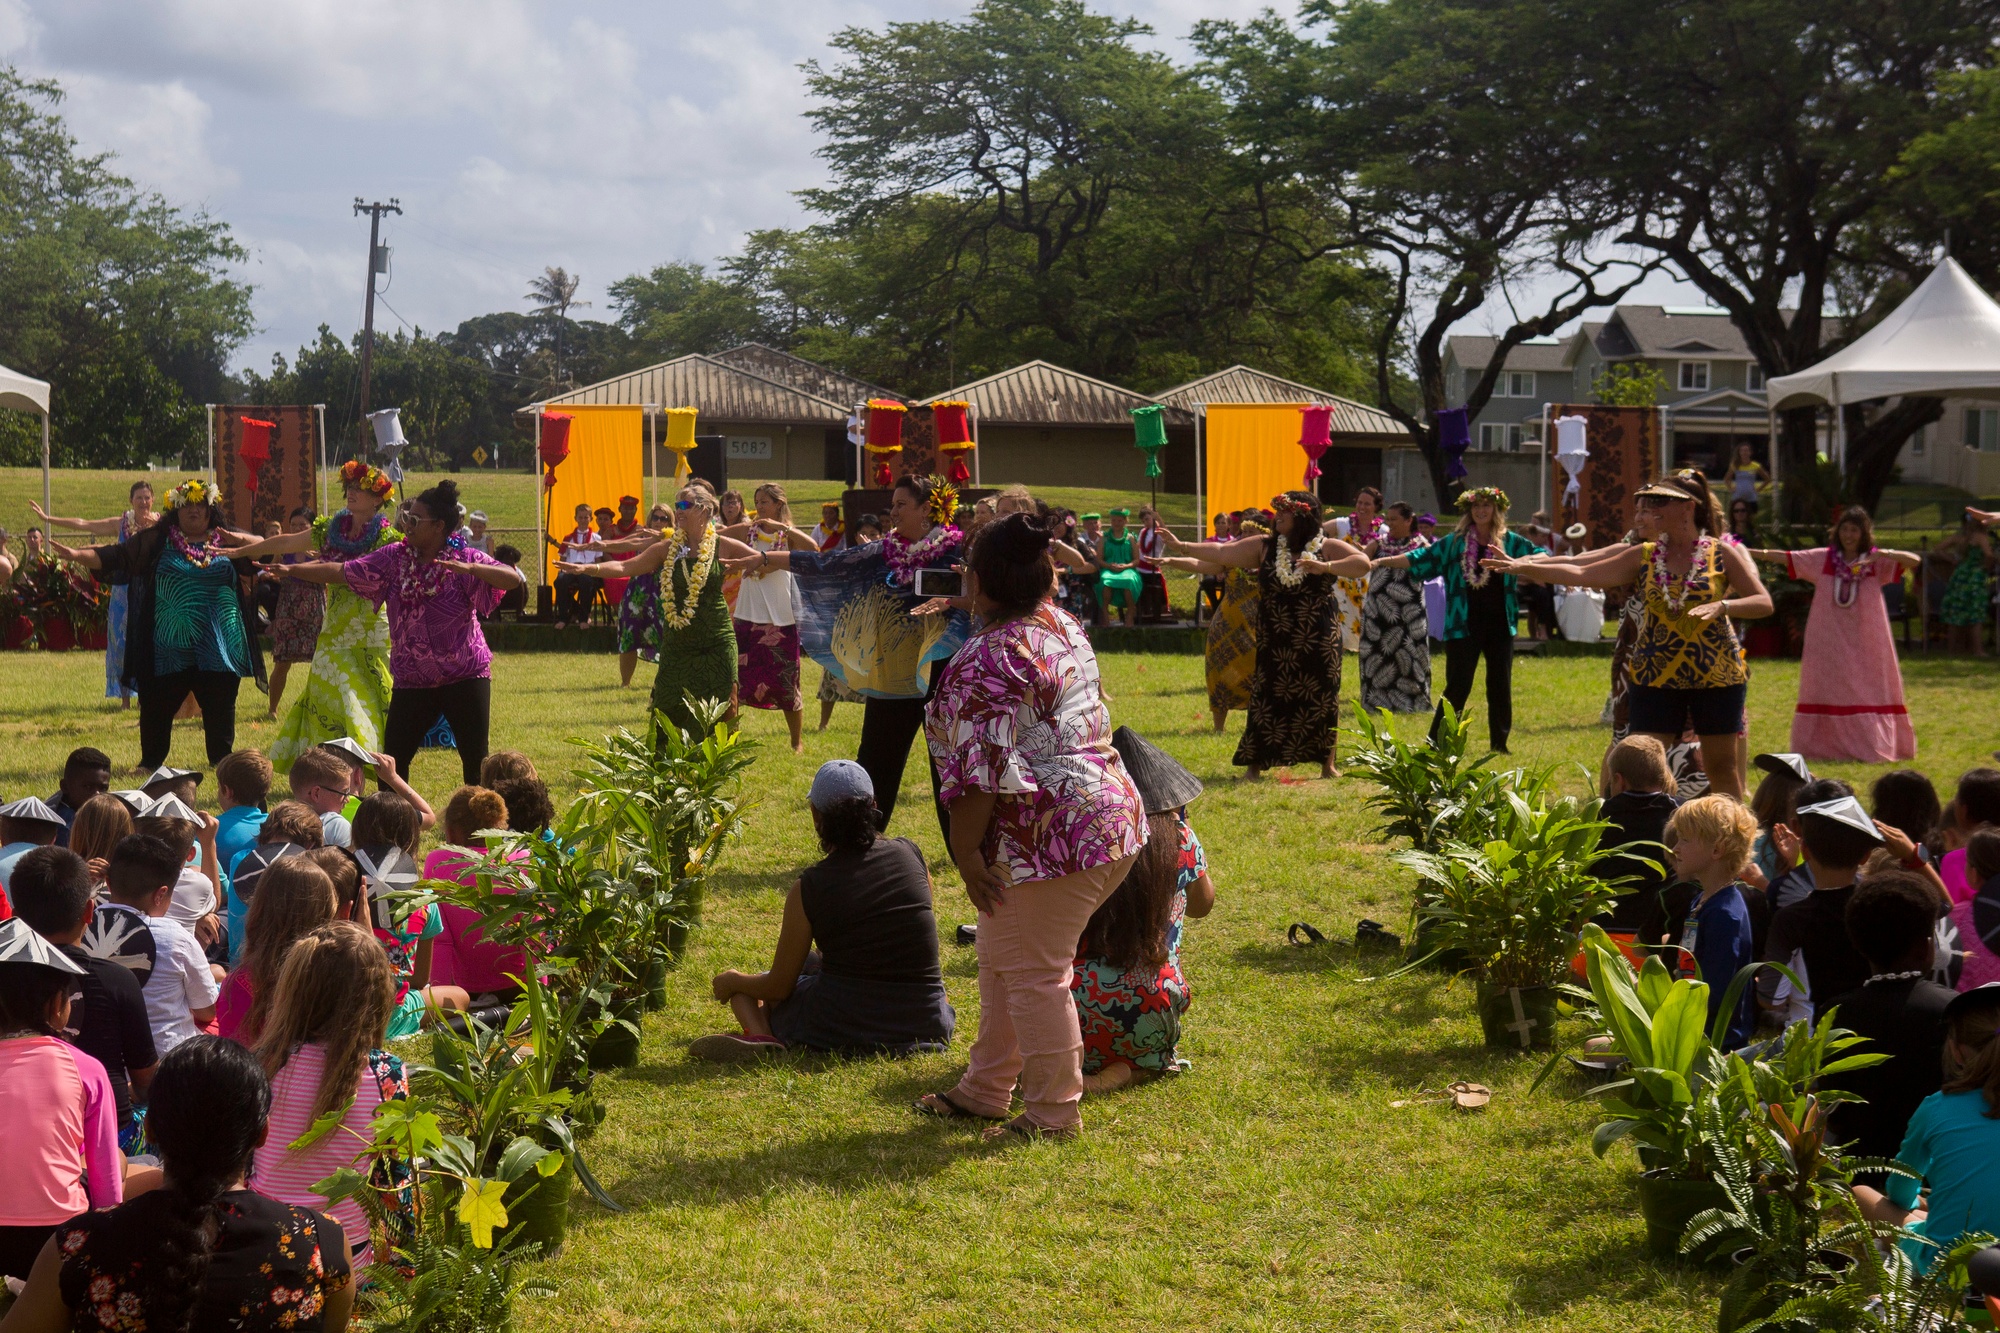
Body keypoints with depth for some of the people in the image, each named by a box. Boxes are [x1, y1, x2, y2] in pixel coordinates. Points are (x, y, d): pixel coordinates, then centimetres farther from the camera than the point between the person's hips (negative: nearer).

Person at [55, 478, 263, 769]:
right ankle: (150, 762, 18)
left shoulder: (228, 541, 8)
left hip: (217, 645, 0)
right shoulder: (157, 541, 4)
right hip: (169, 646, 0)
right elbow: (115, 557, -3)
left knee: (220, 705, 4)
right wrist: (76, 555, -15)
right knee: (156, 706, 4)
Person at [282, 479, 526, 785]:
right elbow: (340, 571, 3)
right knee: (393, 759, 1)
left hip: (465, 677, -3)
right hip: (412, 680, 3)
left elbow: (514, 579, -21)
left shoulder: (466, 559, -8)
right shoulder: (393, 558, 2)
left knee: (475, 759, -1)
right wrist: (290, 570, -2)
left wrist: (470, 569, -36)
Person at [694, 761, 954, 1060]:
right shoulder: (908, 854, 1)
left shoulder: (808, 888, -8)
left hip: (844, 1031, -5)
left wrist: (731, 981, 20)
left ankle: (759, 1034, -11)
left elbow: (779, 987, -1)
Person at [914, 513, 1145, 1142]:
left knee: (1033, 974, 1)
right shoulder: (1062, 624, 9)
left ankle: (1054, 1112, 11)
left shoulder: (988, 659, -20)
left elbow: (984, 769, -23)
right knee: (1003, 961, 20)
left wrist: (964, 851, -17)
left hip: (1051, 835, -10)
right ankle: (986, 1089, 30)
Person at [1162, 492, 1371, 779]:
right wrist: (1181, 546, -4)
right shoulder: (1263, 547, 5)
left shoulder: (1327, 547, 0)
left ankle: (1327, 763, 14)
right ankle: (1255, 764, 8)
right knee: (1267, 701, 0)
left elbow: (1363, 563, -10)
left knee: (1322, 701, 3)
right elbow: (1221, 553, 3)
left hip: (1318, 645, -1)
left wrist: (1326, 567, -22)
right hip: (1274, 645, 1)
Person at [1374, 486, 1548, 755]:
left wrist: (1515, 563, -23)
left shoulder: (1510, 542, 5)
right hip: (1463, 625, -2)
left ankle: (1500, 744, 18)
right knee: (1457, 687, -3)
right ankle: (1436, 743, 3)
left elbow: (1541, 556, -2)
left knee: (1500, 686, 6)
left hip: (1500, 624, 2)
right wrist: (1381, 561, -11)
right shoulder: (1454, 543, 3)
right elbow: (1419, 558, -1)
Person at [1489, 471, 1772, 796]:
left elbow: (1764, 602, -4)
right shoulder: (1644, 556, 4)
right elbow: (1582, 574, 1)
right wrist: (1523, 566, -7)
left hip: (1716, 674, -2)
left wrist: (1722, 606, -22)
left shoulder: (1722, 553, -2)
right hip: (1656, 676, 2)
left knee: (1722, 764, 6)